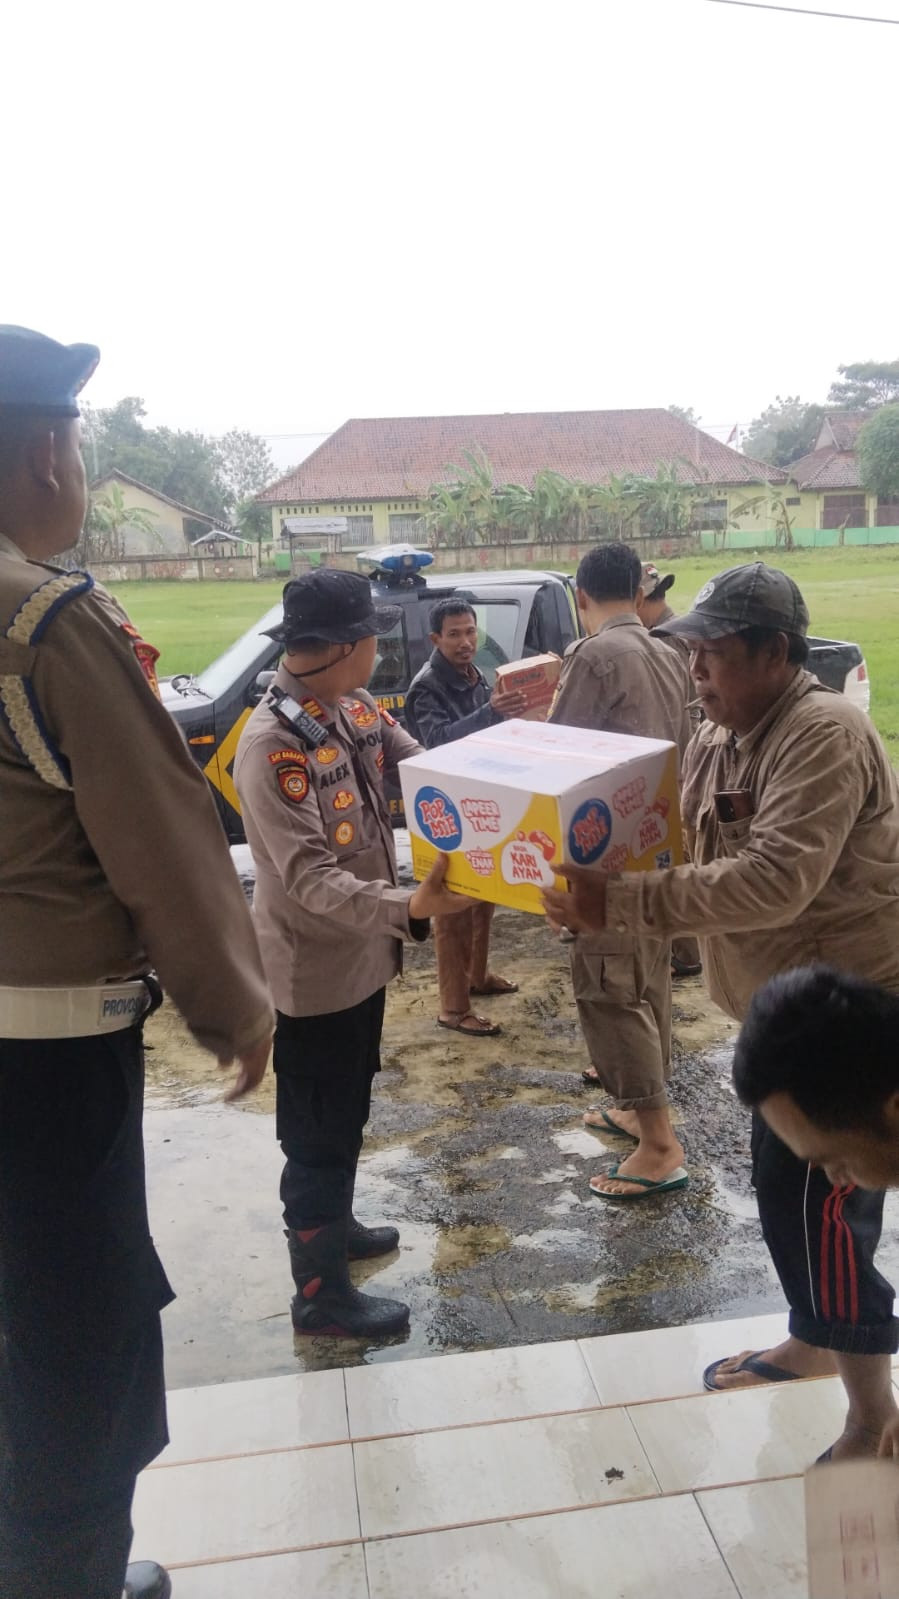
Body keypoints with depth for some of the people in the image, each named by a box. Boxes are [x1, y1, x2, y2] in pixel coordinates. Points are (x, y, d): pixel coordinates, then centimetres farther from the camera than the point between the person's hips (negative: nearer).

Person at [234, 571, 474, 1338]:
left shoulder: (356, 707, 1)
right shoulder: (272, 745, -27)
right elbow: (310, 879, -31)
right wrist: (407, 908, -44)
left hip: (362, 953, 9)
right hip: (315, 969, -9)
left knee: (349, 1113, 26)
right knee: (317, 1132, 7)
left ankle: (334, 1225, 47)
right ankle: (321, 1290, 24)